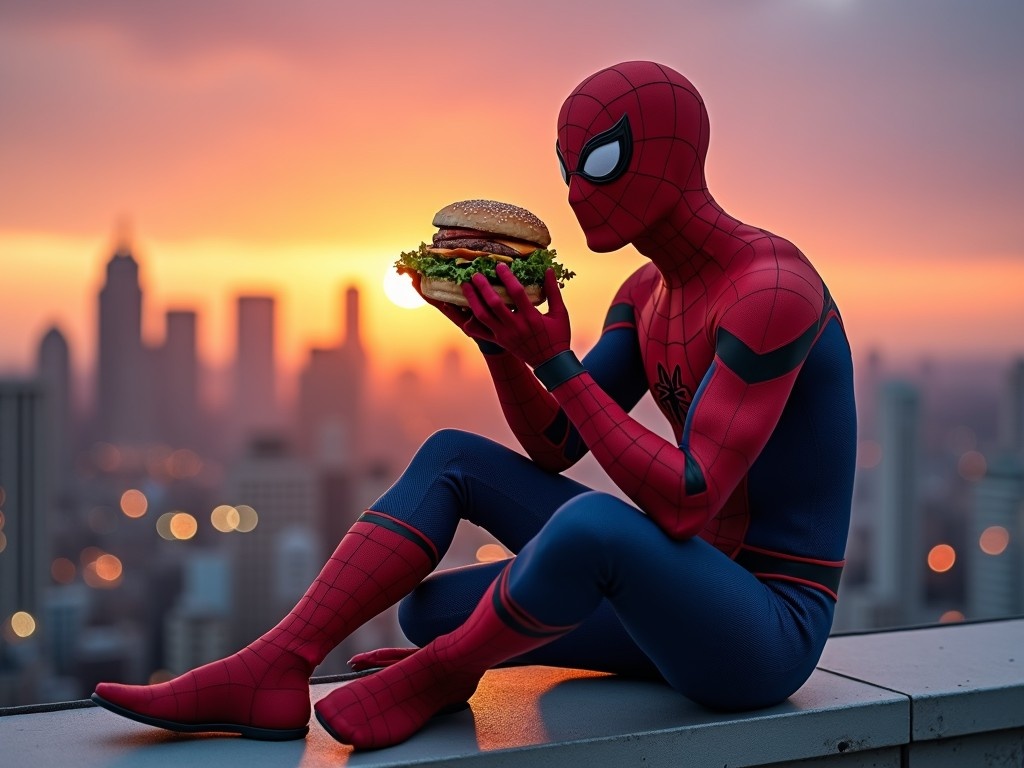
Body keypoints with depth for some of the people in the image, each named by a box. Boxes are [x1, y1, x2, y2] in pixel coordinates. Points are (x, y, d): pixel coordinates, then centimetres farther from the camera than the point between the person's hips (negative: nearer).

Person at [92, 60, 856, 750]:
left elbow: (685, 507, -28)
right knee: (451, 456, 2)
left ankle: (439, 673, -8)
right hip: (682, 597, 8)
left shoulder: (774, 291, -22)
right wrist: (499, 341, -9)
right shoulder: (648, 291, 8)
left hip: (765, 633, -8)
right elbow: (553, 447, 9)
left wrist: (553, 360, -26)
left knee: (592, 521, -39)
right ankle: (273, 671, -7)